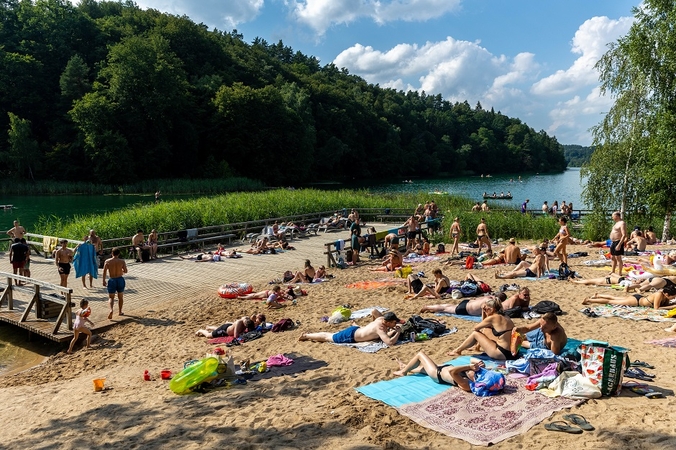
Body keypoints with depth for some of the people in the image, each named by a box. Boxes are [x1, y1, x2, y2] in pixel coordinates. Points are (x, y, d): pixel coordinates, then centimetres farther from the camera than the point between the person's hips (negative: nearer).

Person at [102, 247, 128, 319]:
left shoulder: (107, 261, -5)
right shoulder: (122, 261, -6)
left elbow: (104, 272, -7)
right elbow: (125, 271, -7)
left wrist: (104, 281, 1)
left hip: (112, 280, 0)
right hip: (120, 279, 1)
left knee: (111, 297, 7)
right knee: (120, 297, 17)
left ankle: (111, 309, -18)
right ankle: (120, 311, 25)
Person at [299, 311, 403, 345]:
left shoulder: (381, 318, -8)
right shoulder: (380, 328, -32)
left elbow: (374, 311, 11)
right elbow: (390, 342, -43)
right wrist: (398, 332, -28)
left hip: (354, 329, 7)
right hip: (350, 336, -7)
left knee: (330, 335, 27)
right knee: (327, 337, 12)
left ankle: (311, 334, 40)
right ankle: (306, 335, 28)